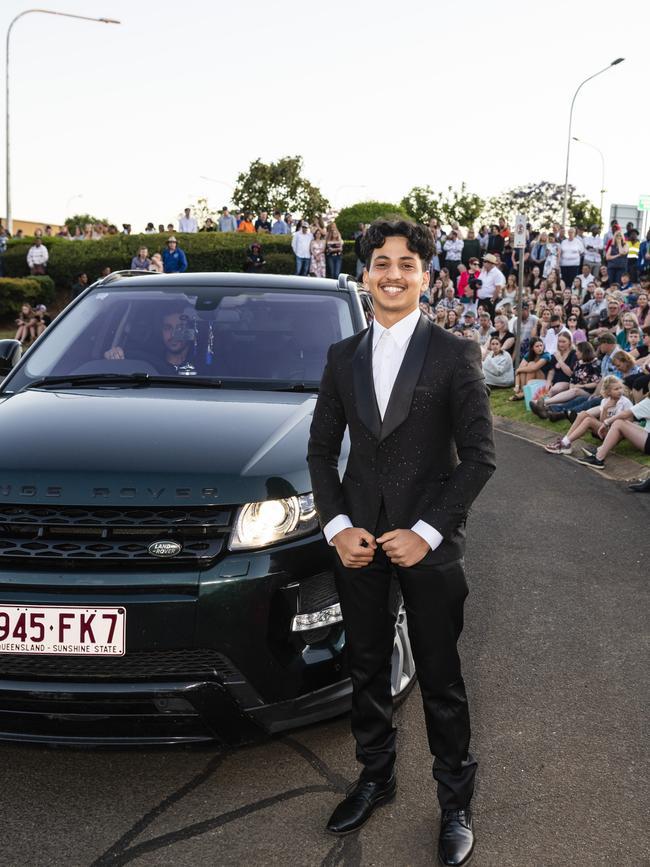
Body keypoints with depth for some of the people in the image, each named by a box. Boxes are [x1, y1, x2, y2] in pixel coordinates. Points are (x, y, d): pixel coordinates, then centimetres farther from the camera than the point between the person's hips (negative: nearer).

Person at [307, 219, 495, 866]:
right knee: (366, 668, 16)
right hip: (357, 539, 4)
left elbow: (479, 456, -7)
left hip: (429, 542, -3)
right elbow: (321, 449, 9)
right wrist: (336, 526, -4)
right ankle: (375, 776, 37)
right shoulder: (342, 357, 6)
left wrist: (427, 532, -14)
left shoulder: (455, 355, -5)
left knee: (440, 678, 8)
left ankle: (455, 801, 27)